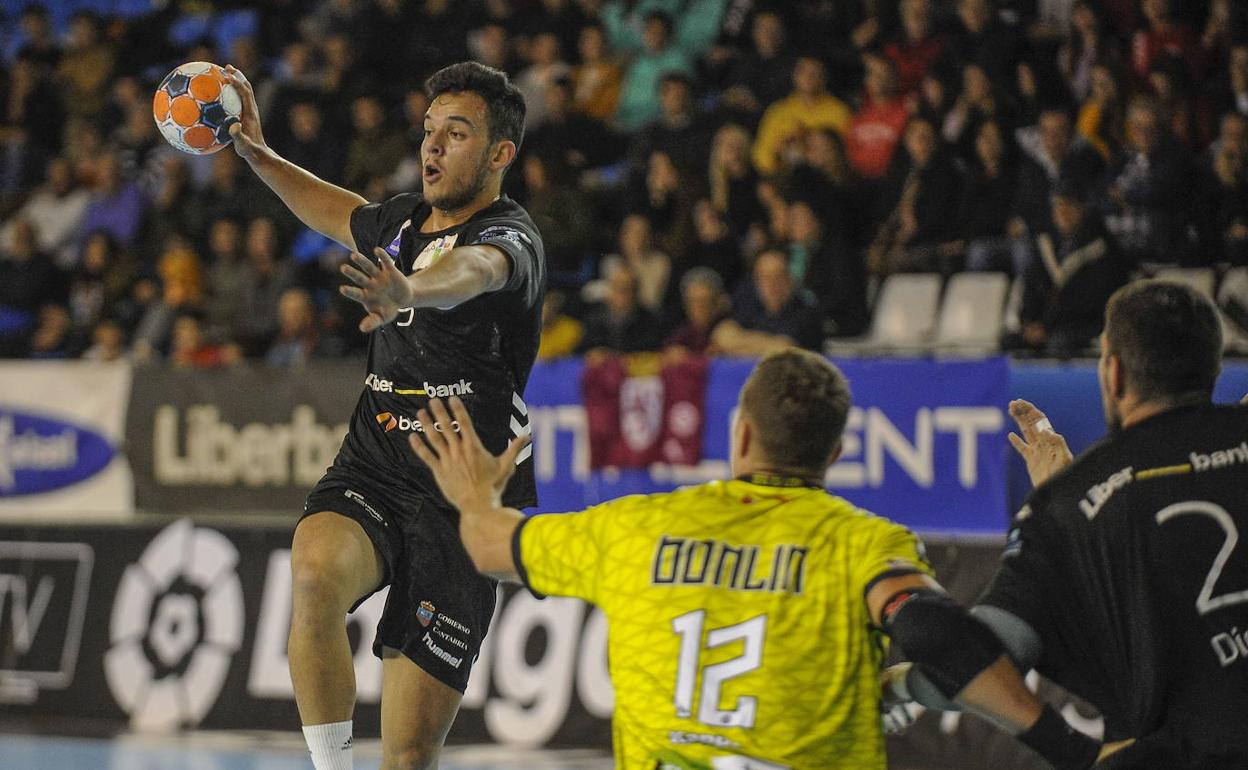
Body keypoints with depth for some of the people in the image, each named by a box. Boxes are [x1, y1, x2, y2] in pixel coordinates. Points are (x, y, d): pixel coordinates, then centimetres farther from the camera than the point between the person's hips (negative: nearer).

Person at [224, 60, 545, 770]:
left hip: (458, 503, -4)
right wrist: (256, 152, 28)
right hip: (369, 472, 4)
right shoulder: (404, 219, 11)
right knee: (316, 574, -34)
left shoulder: (512, 237, -11)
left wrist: (409, 291, -60)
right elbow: (343, 214, 37)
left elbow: (471, 269, -38)